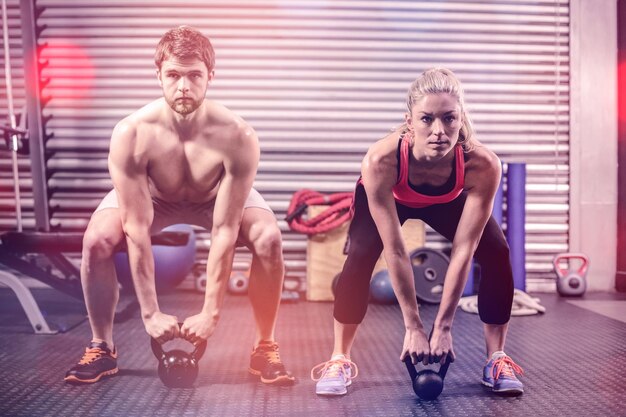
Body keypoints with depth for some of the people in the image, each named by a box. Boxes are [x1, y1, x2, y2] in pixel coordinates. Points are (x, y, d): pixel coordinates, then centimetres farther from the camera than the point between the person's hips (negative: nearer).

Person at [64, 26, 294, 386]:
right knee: (97, 240, -24)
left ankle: (265, 349, -6)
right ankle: (102, 348, 1)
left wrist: (211, 312, -31)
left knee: (268, 238, -26)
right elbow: (137, 229, -31)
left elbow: (224, 231, -33)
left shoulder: (238, 137, -36)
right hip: (149, 195, 1)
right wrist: (150, 313, -29)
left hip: (219, 195, 0)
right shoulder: (131, 134, -34)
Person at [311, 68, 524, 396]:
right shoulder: (380, 161, -43)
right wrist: (413, 326, -29)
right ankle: (340, 360, -5)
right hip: (388, 198, -1)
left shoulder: (483, 165, -39)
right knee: (360, 256, -25)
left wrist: (443, 326, -29)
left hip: (450, 201, 2)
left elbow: (463, 251, -32)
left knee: (496, 254, -17)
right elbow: (395, 252, -35)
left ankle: (496, 359, 2)